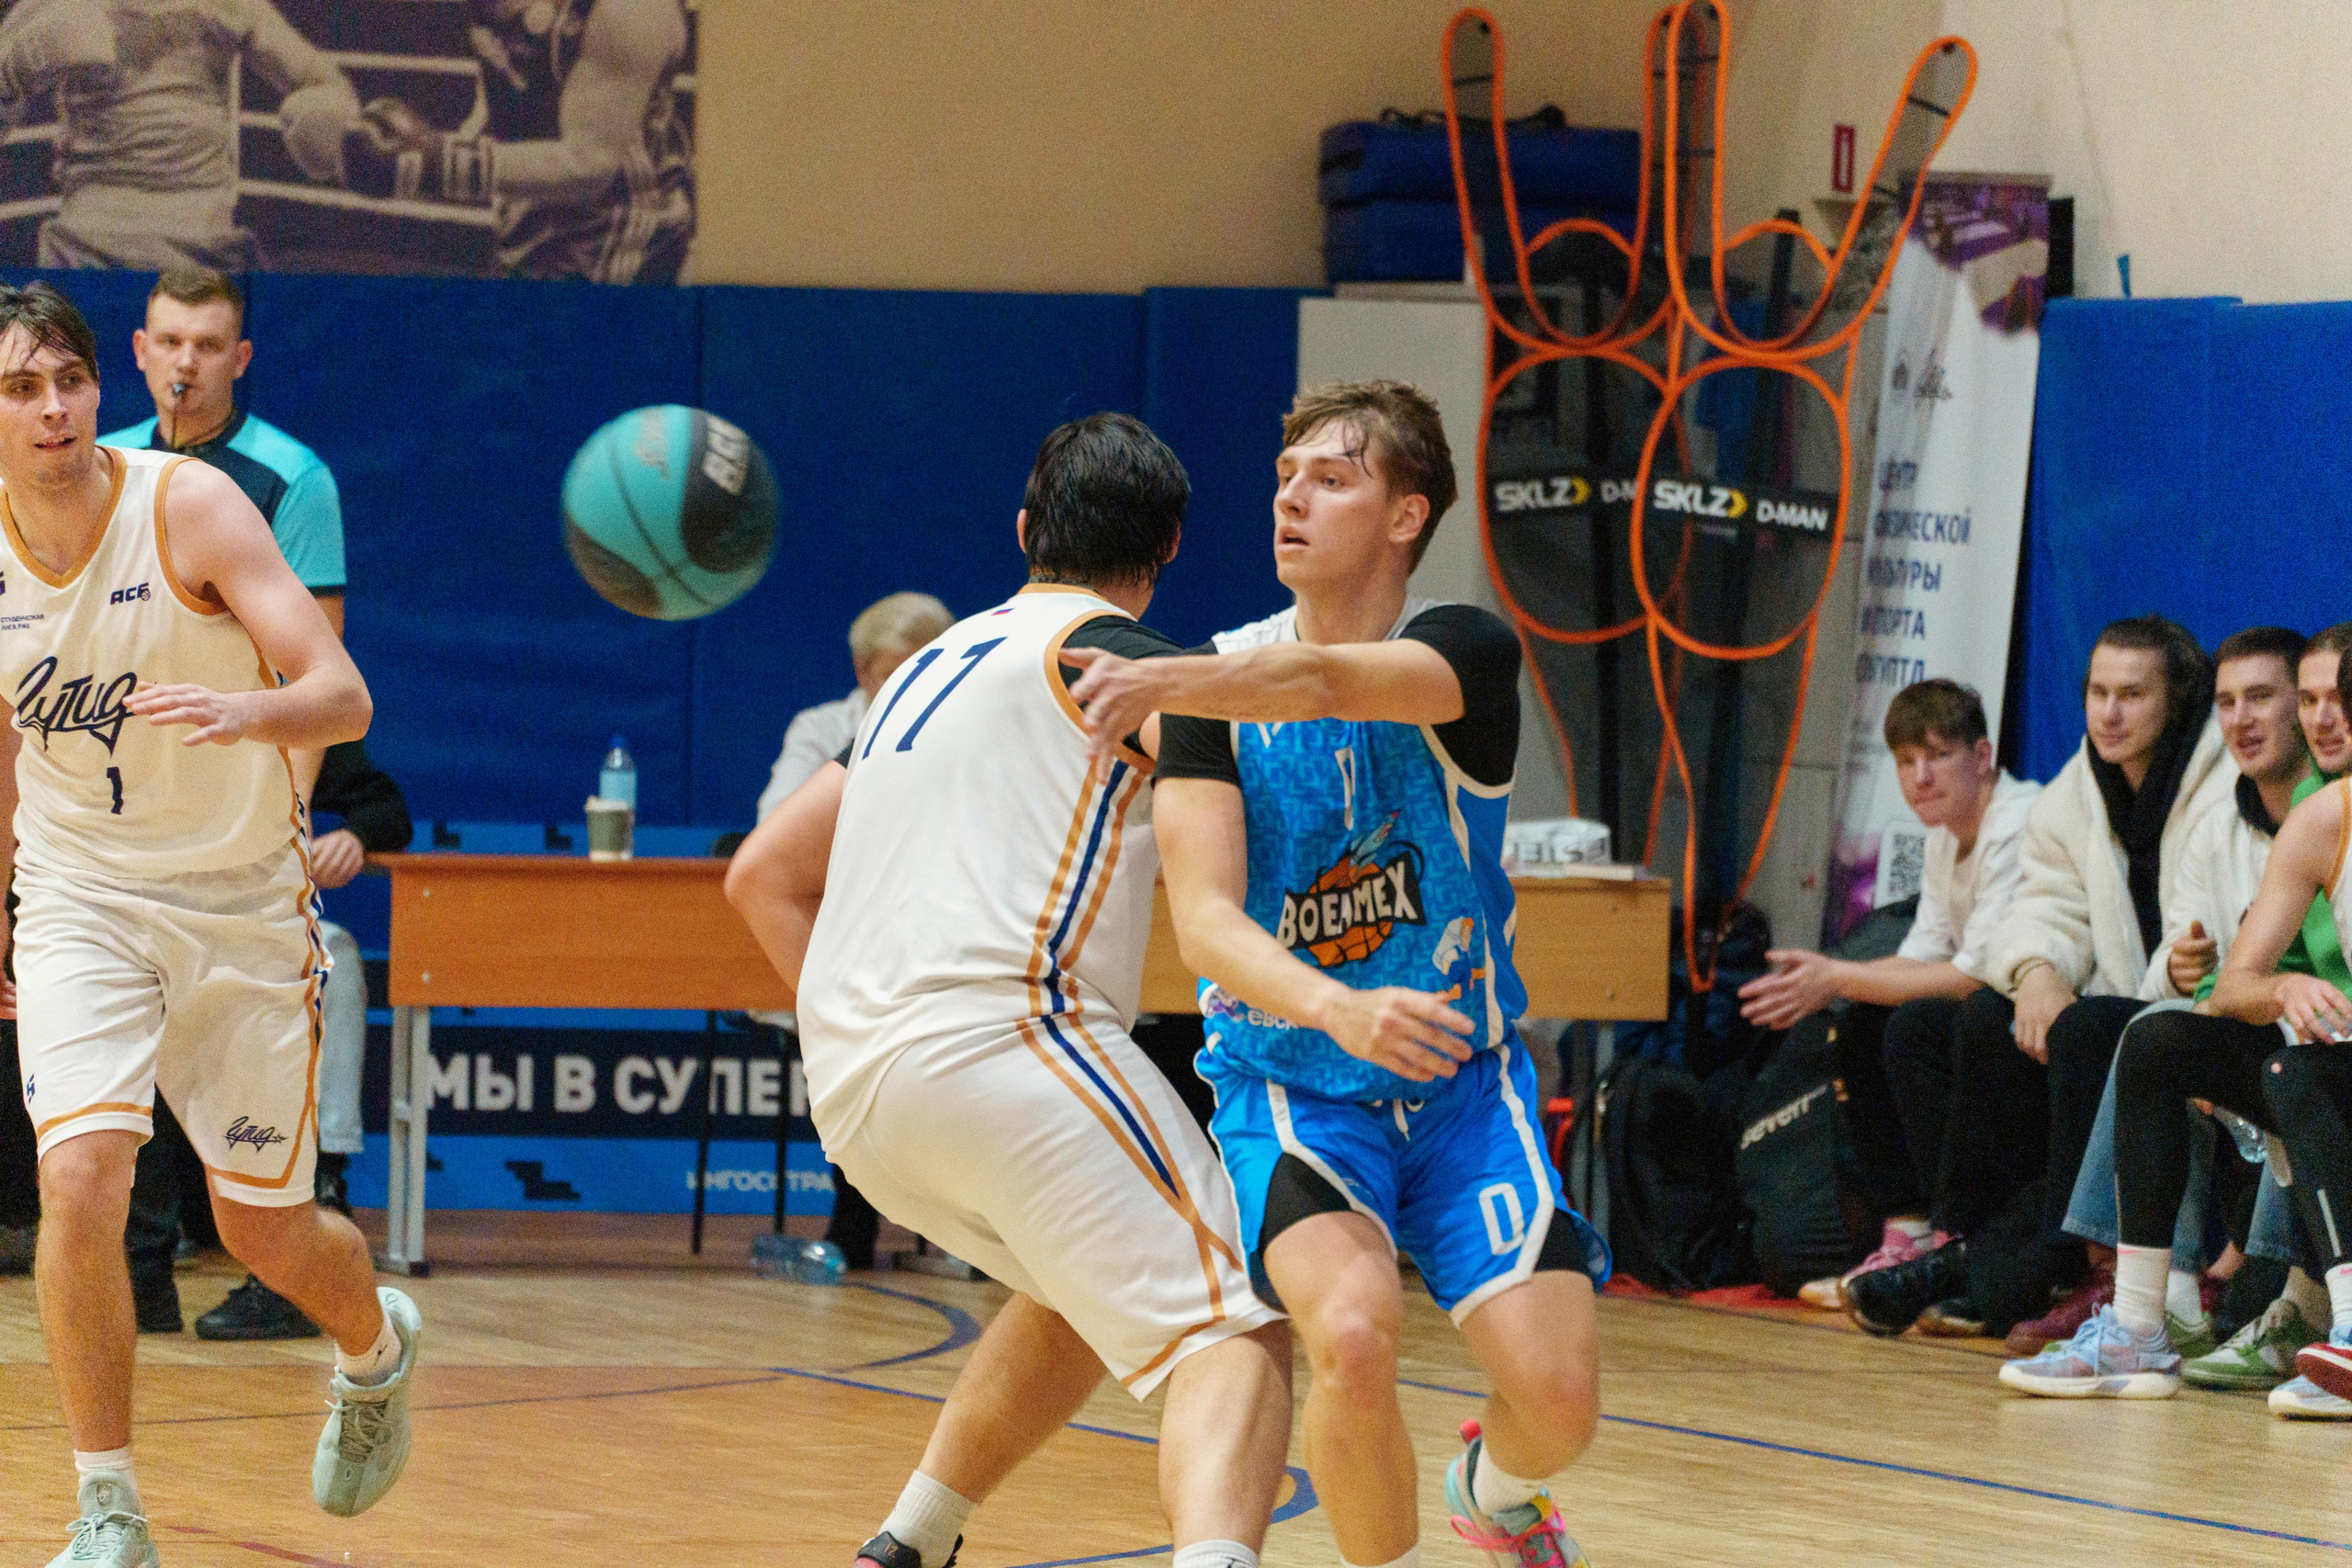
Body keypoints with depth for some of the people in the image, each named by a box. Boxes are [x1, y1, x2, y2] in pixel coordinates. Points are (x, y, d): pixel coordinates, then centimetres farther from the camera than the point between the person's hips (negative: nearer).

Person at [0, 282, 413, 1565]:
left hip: (242, 905, -2)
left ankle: (378, 1345, 44)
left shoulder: (189, 506, -17)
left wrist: (245, 712, -44)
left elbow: (343, 697, -22)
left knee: (265, 1233, 7)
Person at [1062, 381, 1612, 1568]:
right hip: (1289, 1082, -1)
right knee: (1352, 1332, -30)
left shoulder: (1467, 654, -11)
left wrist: (1166, 681, -54)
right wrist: (1338, 1009, -40)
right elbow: (1204, 921, -20)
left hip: (1463, 1079, 1)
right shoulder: (1215, 692, -6)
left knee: (1556, 1390, -15)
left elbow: (1328, 683, -35)